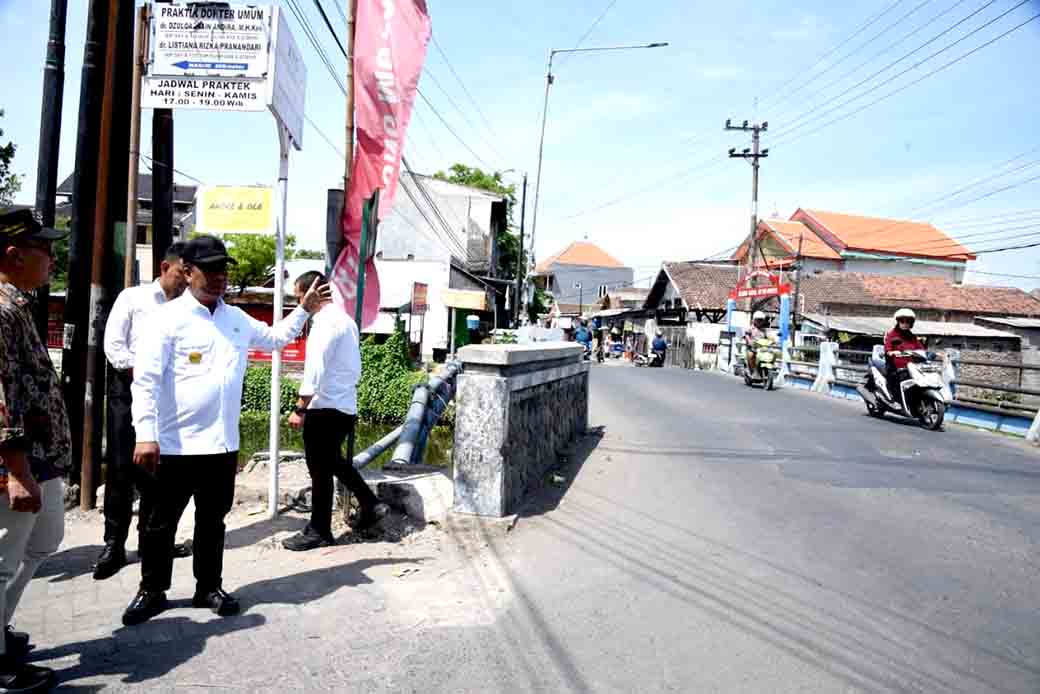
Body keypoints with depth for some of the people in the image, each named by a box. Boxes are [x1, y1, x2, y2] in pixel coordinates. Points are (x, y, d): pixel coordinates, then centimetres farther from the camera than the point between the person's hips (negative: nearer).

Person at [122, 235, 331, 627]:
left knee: (213, 521, 17)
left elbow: (275, 337, 29)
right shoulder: (168, 318, -9)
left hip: (223, 444, 5)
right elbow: (145, 380, -14)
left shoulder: (237, 320, 10)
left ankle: (209, 587, 32)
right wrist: (146, 435, -20)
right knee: (162, 523, 11)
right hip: (176, 444, -5)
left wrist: (305, 309, 20)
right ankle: (152, 591, 28)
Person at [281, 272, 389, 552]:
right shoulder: (345, 319, 14)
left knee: (320, 470, 2)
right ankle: (370, 505, 24)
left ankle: (319, 532, 14)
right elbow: (355, 367, 18)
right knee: (333, 462, 22)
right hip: (345, 406, 9)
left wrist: (300, 408, -20)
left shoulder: (325, 321, -15)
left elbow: (315, 368, -21)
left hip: (325, 408, -9)